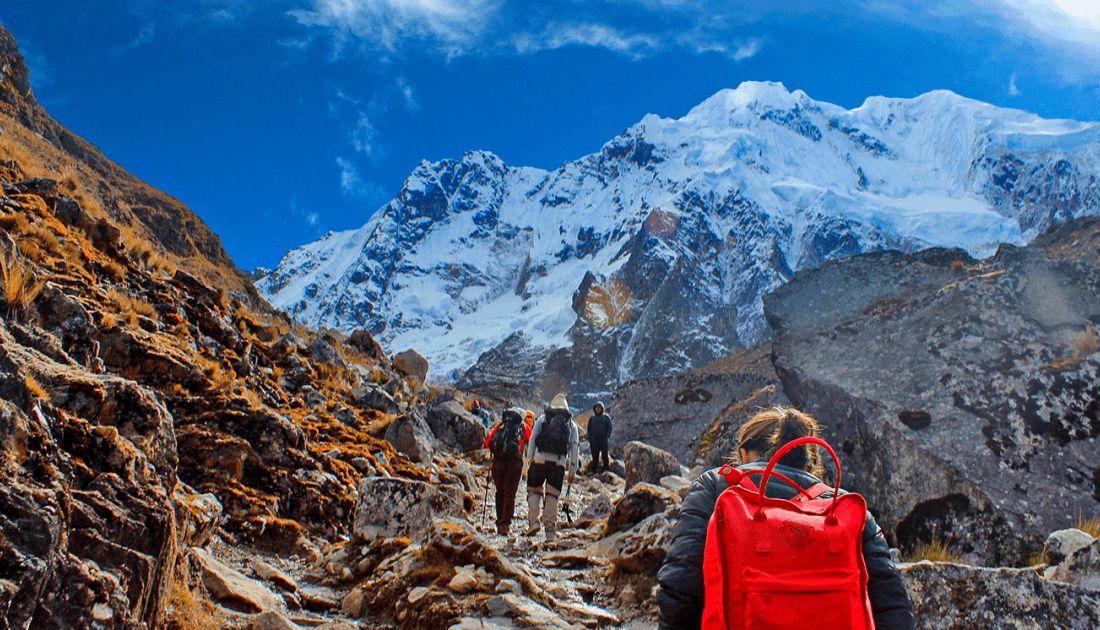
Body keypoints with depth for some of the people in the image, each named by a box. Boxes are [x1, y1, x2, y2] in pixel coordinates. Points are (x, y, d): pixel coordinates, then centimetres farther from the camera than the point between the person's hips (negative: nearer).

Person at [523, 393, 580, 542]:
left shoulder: (542, 419, 15)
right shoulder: (571, 424, 18)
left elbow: (532, 440, 6)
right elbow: (575, 447, 10)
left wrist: (529, 461, 6)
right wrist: (573, 470, 10)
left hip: (540, 459, -1)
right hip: (559, 463, 1)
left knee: (534, 491, 13)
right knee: (552, 496, 6)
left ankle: (533, 522, -3)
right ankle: (550, 531, 2)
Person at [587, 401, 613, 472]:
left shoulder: (606, 417, 7)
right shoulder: (592, 418, 13)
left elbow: (609, 428, 3)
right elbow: (589, 429, 14)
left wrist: (607, 437, -9)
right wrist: (589, 439, 3)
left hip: (603, 439, -2)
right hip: (594, 439, 2)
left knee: (604, 455, -6)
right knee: (595, 456, 1)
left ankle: (606, 469, -4)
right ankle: (594, 471, 4)